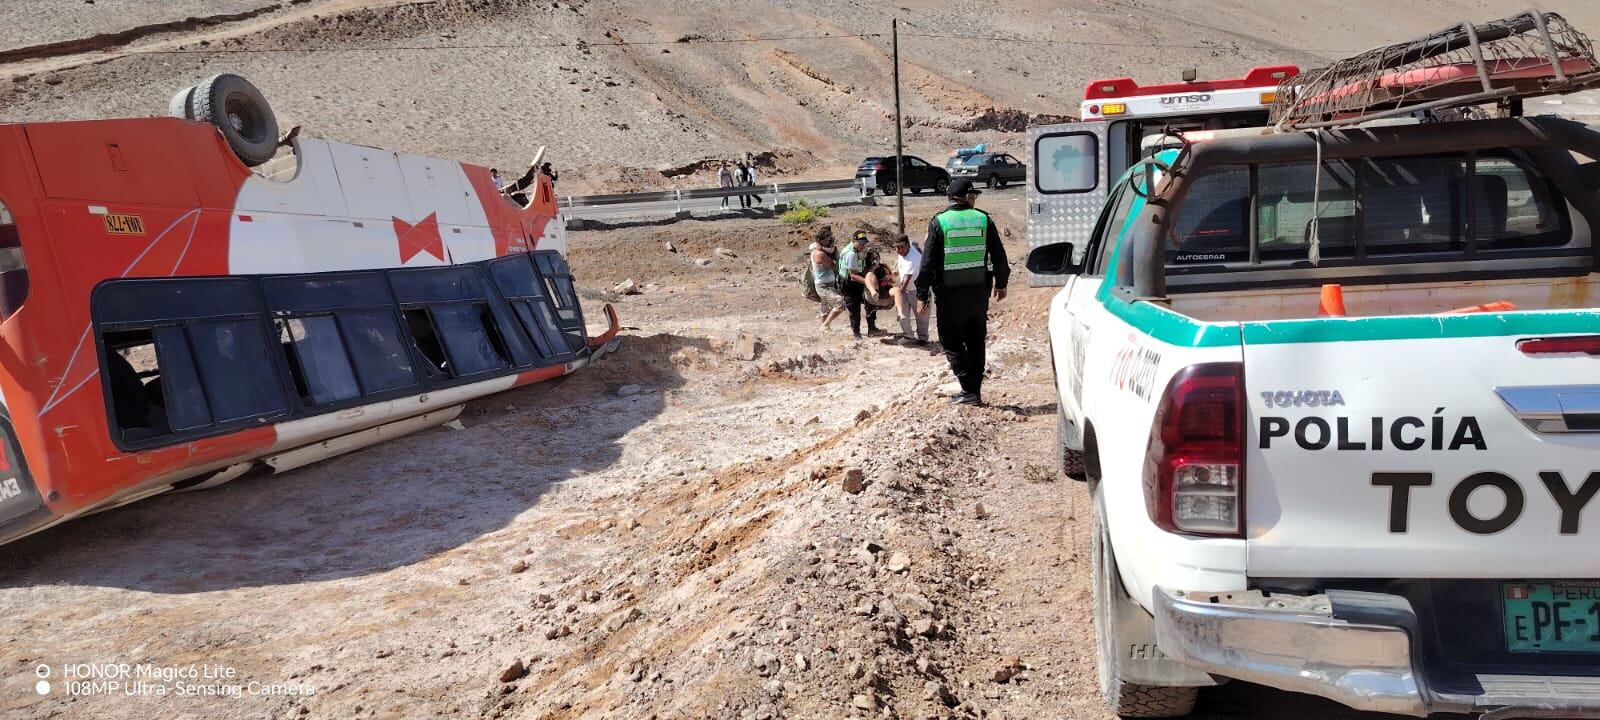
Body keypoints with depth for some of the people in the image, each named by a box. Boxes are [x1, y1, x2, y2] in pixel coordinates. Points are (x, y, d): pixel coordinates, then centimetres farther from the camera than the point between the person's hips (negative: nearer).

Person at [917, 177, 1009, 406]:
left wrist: (922, 295, -2)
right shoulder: (983, 219, 2)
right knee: (976, 342, 14)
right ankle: (975, 390, 18)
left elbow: (928, 261, -7)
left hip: (950, 294, -3)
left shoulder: (939, 222, -5)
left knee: (951, 342, 5)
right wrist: (1001, 283, 22)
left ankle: (969, 390, -3)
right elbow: (999, 255, 8)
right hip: (979, 290, 3)